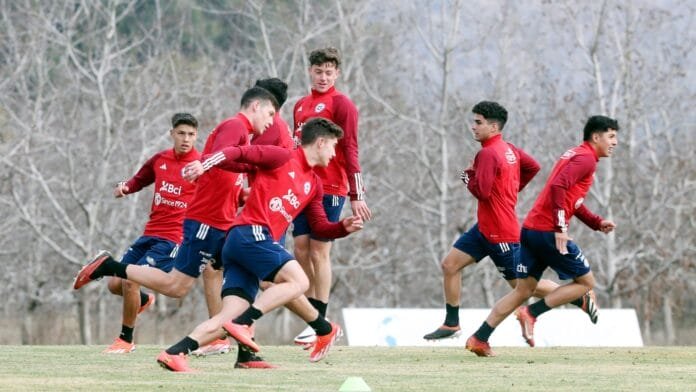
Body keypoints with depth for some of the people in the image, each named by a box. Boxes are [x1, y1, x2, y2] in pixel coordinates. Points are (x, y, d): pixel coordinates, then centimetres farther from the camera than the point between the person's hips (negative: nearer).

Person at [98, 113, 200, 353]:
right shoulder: (159, 160, 8)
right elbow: (139, 180, 25)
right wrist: (124, 188, 5)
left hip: (173, 238, -6)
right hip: (150, 234, 6)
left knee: (130, 280, -17)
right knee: (115, 284, 7)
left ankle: (126, 340, 2)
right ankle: (143, 301, 42)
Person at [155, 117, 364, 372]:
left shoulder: (314, 184, 25)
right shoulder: (282, 158, 1)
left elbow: (320, 227, 27)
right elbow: (239, 153, -5)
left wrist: (344, 227, 9)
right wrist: (204, 163, -19)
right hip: (251, 233, -8)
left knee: (229, 318, -6)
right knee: (298, 281, -19)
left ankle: (174, 353, -15)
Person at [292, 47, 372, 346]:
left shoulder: (341, 104, -5)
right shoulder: (301, 105, 16)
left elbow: (350, 150, -10)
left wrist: (356, 195, -15)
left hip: (330, 190, -7)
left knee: (319, 253, -5)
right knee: (301, 250, 2)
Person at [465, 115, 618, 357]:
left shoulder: (575, 155, 24)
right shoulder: (586, 158, -7)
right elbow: (558, 186, -22)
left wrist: (597, 223, 20)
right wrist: (561, 227, -25)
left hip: (530, 228, 9)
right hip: (549, 232, -9)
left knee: (523, 290, 10)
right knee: (586, 282, 3)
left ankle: (479, 338, 3)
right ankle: (531, 313, -6)